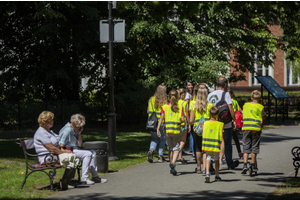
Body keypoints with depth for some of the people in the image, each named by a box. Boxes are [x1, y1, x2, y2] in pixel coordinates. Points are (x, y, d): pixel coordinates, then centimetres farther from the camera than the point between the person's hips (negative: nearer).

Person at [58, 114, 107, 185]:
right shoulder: (67, 130, -17)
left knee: (93, 153, 4)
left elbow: (80, 144, 15)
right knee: (87, 154, -22)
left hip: (75, 149, 10)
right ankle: (84, 177, -21)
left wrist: (79, 134, 4)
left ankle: (95, 176, 5)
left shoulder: (75, 130, 13)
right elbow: (61, 145, -21)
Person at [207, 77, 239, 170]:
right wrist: (234, 120, -8)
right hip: (225, 124, -4)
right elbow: (230, 108, -14)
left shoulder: (210, 95, 10)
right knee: (227, 144, 7)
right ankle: (230, 164, 16)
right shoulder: (225, 94, -7)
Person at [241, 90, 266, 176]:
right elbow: (264, 116, 9)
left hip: (246, 128, 2)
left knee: (246, 147, 6)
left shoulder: (245, 105, 9)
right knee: (254, 147, 4)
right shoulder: (260, 107, 0)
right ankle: (253, 167, 6)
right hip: (256, 128, -2)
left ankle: (245, 165, -7)